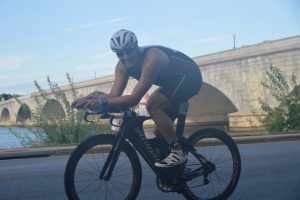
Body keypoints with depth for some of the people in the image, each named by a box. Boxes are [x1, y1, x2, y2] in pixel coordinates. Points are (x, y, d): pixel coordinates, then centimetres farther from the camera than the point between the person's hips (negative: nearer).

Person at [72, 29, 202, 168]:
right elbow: (114, 95, -16)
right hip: (172, 81, 8)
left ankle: (178, 152, -18)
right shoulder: (122, 66, -11)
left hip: (190, 77, -8)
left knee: (153, 106, -27)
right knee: (160, 132, 4)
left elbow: (134, 99, -41)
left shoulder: (151, 58, -36)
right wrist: (90, 100, -32)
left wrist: (102, 103, -46)